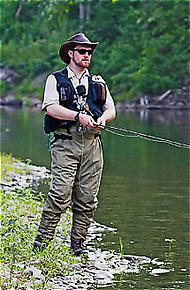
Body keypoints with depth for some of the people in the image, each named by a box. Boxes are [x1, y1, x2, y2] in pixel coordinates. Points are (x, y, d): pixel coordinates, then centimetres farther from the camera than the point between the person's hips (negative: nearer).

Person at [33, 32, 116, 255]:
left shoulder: (98, 82, 21)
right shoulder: (55, 80, 7)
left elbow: (111, 109, 16)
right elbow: (51, 108, -9)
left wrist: (103, 118, -7)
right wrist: (79, 116, -20)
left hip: (92, 144, 4)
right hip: (65, 143, -4)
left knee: (87, 199, 1)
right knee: (61, 193, -17)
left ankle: (77, 243, 9)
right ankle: (42, 239, -10)